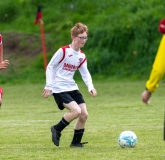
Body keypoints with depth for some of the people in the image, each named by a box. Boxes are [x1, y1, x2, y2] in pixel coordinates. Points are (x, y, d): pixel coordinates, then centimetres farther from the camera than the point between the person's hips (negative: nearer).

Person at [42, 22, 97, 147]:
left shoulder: (82, 56, 8)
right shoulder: (63, 51, -12)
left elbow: (85, 74, 10)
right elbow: (50, 67, -7)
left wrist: (91, 87, -8)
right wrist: (49, 85, -11)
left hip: (72, 88, 7)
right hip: (59, 89, -7)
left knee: (84, 114, -3)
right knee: (76, 110, -22)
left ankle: (76, 142, 10)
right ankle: (57, 129, -1)